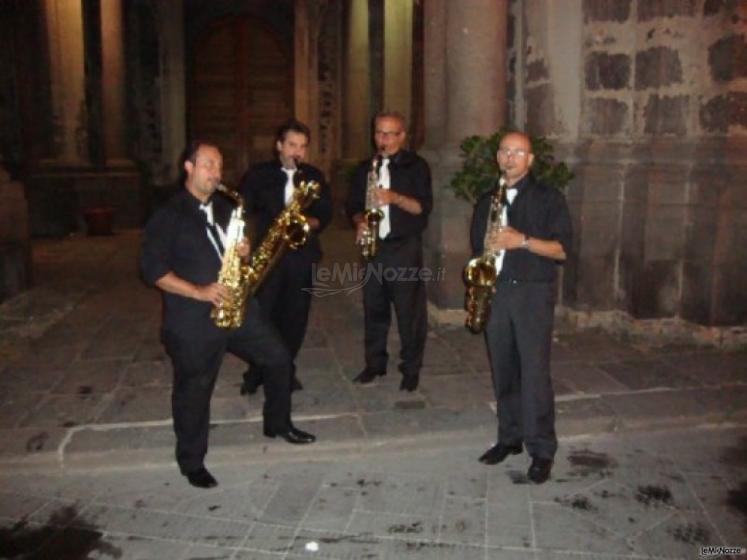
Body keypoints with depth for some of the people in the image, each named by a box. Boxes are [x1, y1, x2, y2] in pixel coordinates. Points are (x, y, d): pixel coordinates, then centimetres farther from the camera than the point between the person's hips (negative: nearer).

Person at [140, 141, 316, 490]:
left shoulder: (226, 209, 12)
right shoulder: (168, 216, -8)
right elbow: (151, 268, -12)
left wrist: (244, 252, -4)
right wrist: (198, 291, -21)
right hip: (191, 319, -6)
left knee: (278, 358, 9)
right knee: (194, 389, 4)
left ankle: (278, 424, 31)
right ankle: (192, 462, 23)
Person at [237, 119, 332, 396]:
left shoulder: (315, 176, 11)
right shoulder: (258, 174, 3)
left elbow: (326, 213, 10)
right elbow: (243, 212, -1)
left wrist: (311, 221, -11)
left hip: (302, 254, 3)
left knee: (295, 316, 6)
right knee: (263, 315, -3)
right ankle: (256, 372, 12)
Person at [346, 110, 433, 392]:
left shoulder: (415, 166, 0)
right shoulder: (364, 168, 13)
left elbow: (424, 207, -9)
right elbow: (353, 205, 15)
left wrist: (394, 197, -23)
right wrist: (359, 221, -7)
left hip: (405, 248, -4)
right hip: (373, 247, 4)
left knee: (410, 311, -1)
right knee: (373, 309, 9)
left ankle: (411, 368, 10)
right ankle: (374, 363, 22)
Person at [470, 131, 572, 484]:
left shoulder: (548, 198, 3)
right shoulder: (486, 201, 16)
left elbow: (563, 249, -4)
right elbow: (477, 247, 22)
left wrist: (523, 240, -18)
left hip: (533, 292, -4)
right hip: (494, 292, 4)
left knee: (534, 371, -8)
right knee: (503, 370, 8)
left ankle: (542, 449, 1)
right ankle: (509, 438, 20)